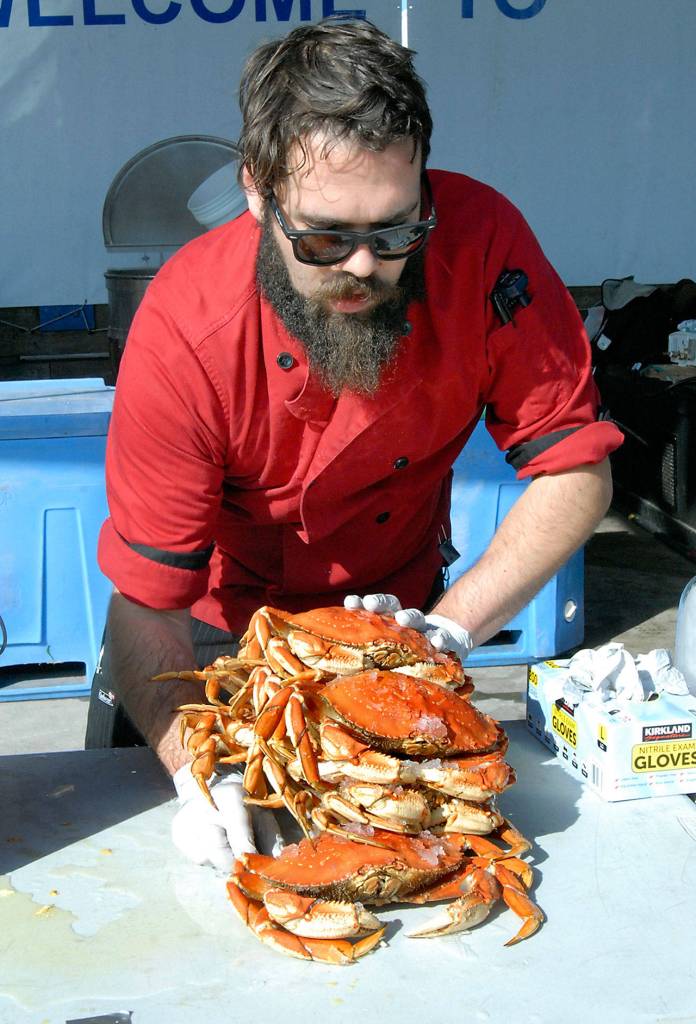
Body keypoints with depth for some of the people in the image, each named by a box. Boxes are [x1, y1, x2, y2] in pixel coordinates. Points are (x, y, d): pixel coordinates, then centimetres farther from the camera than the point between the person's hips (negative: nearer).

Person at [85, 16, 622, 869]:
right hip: (215, 619, -1)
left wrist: (450, 626, -32)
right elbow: (146, 604, -29)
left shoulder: (478, 243, -30)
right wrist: (194, 768, -44)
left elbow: (575, 471, -22)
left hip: (391, 606, 2)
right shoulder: (183, 328, -34)